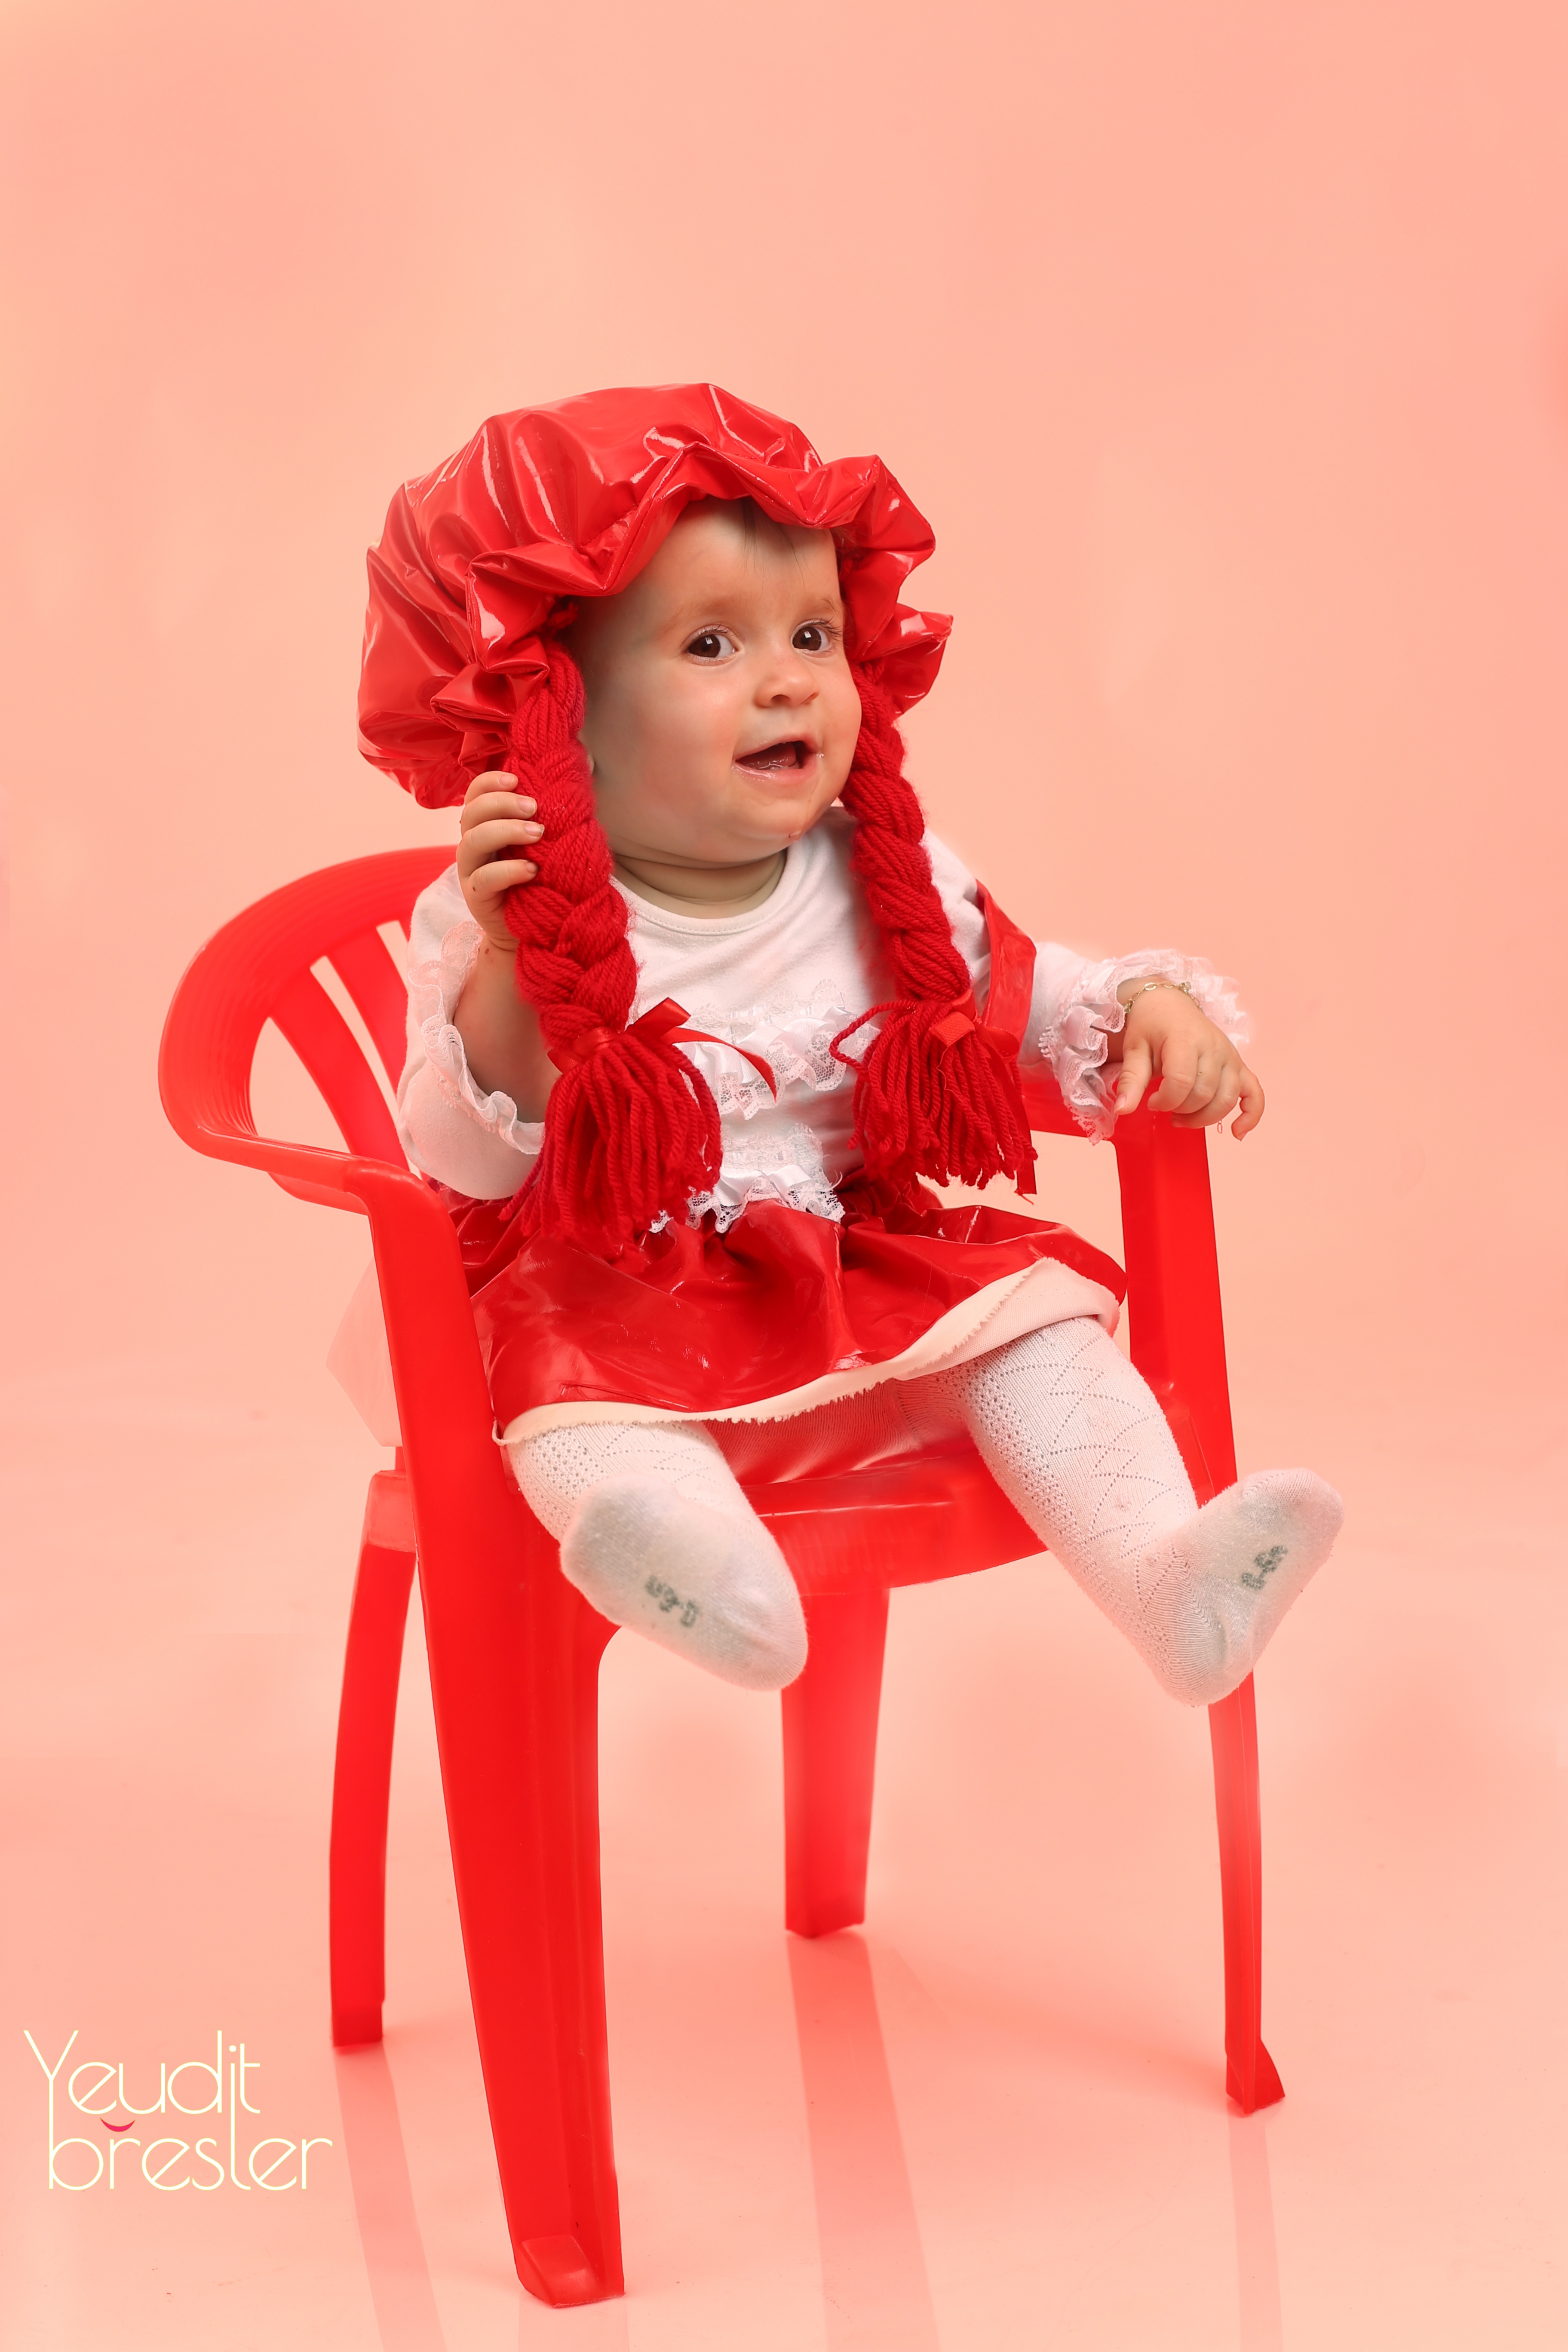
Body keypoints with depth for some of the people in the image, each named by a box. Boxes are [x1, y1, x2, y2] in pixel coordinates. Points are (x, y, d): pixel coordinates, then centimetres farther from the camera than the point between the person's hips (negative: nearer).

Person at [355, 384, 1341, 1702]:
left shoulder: (891, 889, 4)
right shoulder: (503, 921, -9)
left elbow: (1029, 992, 16)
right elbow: (464, 1170, -15)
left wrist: (1154, 1009, -6)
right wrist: (507, 964, -29)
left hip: (863, 1270, 4)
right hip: (621, 1297, -4)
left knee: (1032, 1307, -19)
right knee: (573, 1379, -35)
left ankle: (1165, 1574, -31)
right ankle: (677, 1545, -64)